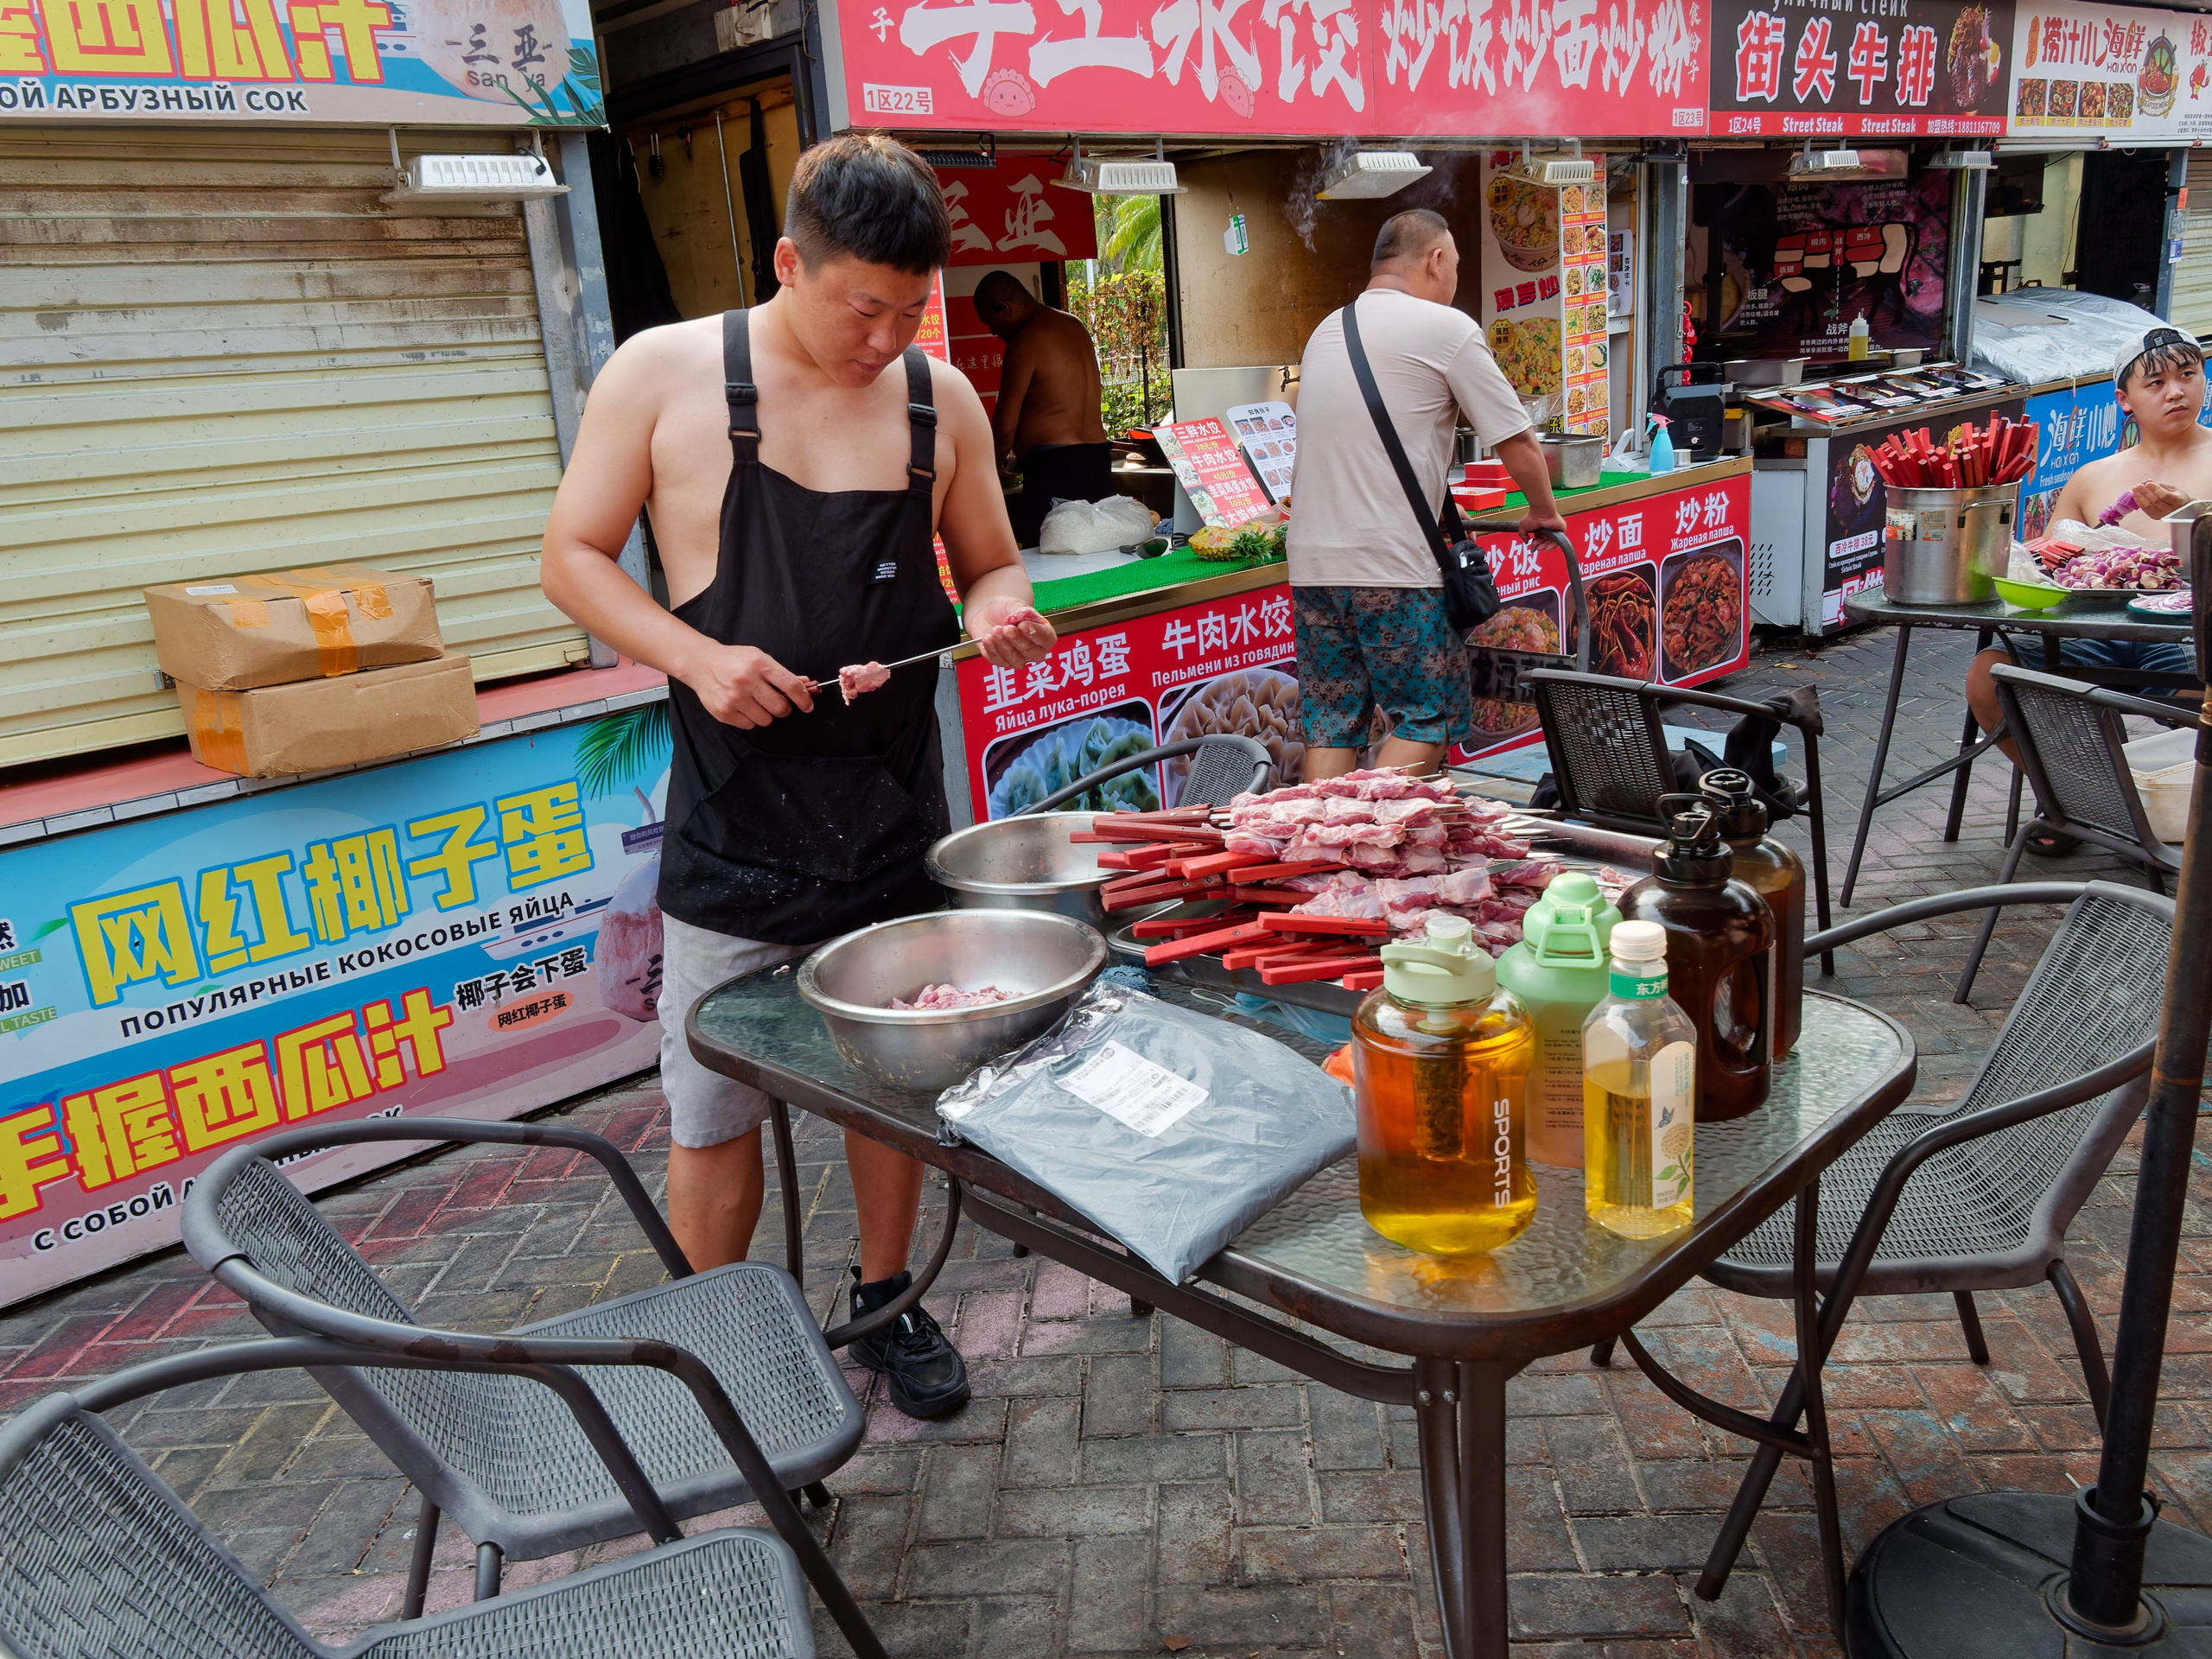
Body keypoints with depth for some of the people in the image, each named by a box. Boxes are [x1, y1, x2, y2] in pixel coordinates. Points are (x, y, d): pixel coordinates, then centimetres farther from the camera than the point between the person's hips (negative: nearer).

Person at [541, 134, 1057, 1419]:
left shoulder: (941, 397, 3)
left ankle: (885, 1300, 39)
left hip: (896, 807, 3)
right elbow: (575, 558, -1)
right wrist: (698, 657, -17)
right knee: (718, 1108, 7)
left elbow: (992, 564, 14)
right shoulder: (662, 375, -5)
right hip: (736, 822, -2)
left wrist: (997, 608, -10)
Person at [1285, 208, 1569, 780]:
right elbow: (1516, 442, -1)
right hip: (1394, 565, -6)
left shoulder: (1326, 331, 18)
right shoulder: (1446, 328, -3)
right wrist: (1543, 511, 18)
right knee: (1426, 717, 5)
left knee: (1331, 722, 11)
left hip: (1311, 561, 7)